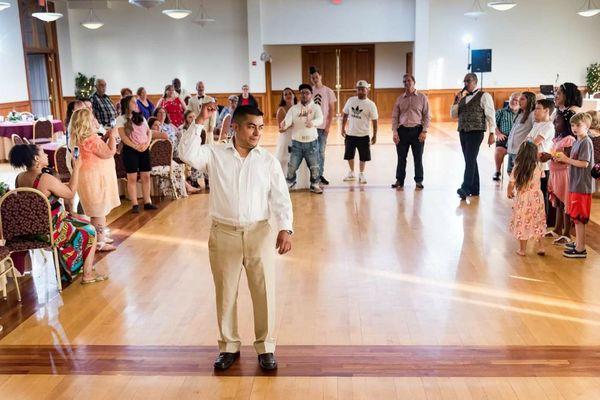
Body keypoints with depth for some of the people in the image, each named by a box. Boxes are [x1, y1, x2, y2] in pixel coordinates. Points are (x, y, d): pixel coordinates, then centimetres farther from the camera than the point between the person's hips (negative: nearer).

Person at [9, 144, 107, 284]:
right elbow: (70, 193, -14)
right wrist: (76, 169, -8)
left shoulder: (19, 178, -1)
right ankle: (88, 274, 18)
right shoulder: (46, 179, -26)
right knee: (89, 232, 12)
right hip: (49, 230, -9)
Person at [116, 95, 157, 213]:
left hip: (144, 149, 5)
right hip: (130, 150, -5)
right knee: (132, 178, -2)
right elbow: (123, 136, -11)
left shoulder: (141, 117, 16)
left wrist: (147, 144, -8)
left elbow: (149, 132, 11)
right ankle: (134, 205, 1)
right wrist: (136, 146, -19)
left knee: (146, 176, 5)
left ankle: (147, 202, 12)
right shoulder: (121, 119, -1)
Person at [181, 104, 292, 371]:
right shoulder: (215, 154, 1)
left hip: (259, 233, 0)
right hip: (223, 233, 0)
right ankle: (229, 346, 28)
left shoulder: (268, 161, 1)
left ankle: (266, 347, 21)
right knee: (225, 293, 11)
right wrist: (199, 122, -17)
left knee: (264, 292, 5)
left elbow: (280, 198, -2)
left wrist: (285, 229, -13)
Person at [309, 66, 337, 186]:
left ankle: (320, 174, 14)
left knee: (321, 151, 5)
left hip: (323, 126, -1)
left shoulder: (328, 92, 1)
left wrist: (328, 126, -5)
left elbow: (331, 110, 2)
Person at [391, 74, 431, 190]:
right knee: (401, 157, 5)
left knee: (418, 158, 5)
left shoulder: (422, 97, 3)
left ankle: (419, 181, 15)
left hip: (417, 130, -2)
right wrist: (394, 131, -2)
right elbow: (395, 116, 9)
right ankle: (399, 180, 15)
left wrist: (424, 131, -8)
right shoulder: (399, 99, 9)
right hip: (402, 130, 2)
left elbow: (427, 116, 1)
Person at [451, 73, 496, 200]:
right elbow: (453, 115, 16)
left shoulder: (484, 96, -2)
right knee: (470, 161, 9)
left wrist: (492, 132, -10)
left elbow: (490, 115, -4)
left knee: (470, 160, -14)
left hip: (476, 132, -7)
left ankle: (466, 188, -20)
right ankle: (474, 189, 16)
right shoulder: (463, 97, 17)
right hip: (463, 132, 7)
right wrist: (456, 101, 0)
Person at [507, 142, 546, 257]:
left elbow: (511, 185, -11)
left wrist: (509, 192, 10)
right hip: (537, 198, 2)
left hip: (522, 199, -2)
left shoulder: (517, 168, -15)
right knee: (538, 223, 17)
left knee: (522, 223, 9)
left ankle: (522, 249, 16)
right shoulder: (538, 167, -8)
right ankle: (541, 247, 24)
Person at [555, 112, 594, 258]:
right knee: (575, 217, 16)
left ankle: (581, 249, 2)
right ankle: (578, 242, 28)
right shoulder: (577, 142, 14)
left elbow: (584, 163, -20)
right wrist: (563, 160, 2)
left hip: (582, 186, -9)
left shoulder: (586, 142, -13)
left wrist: (566, 159, -17)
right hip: (575, 184, 9)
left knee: (579, 218, -4)